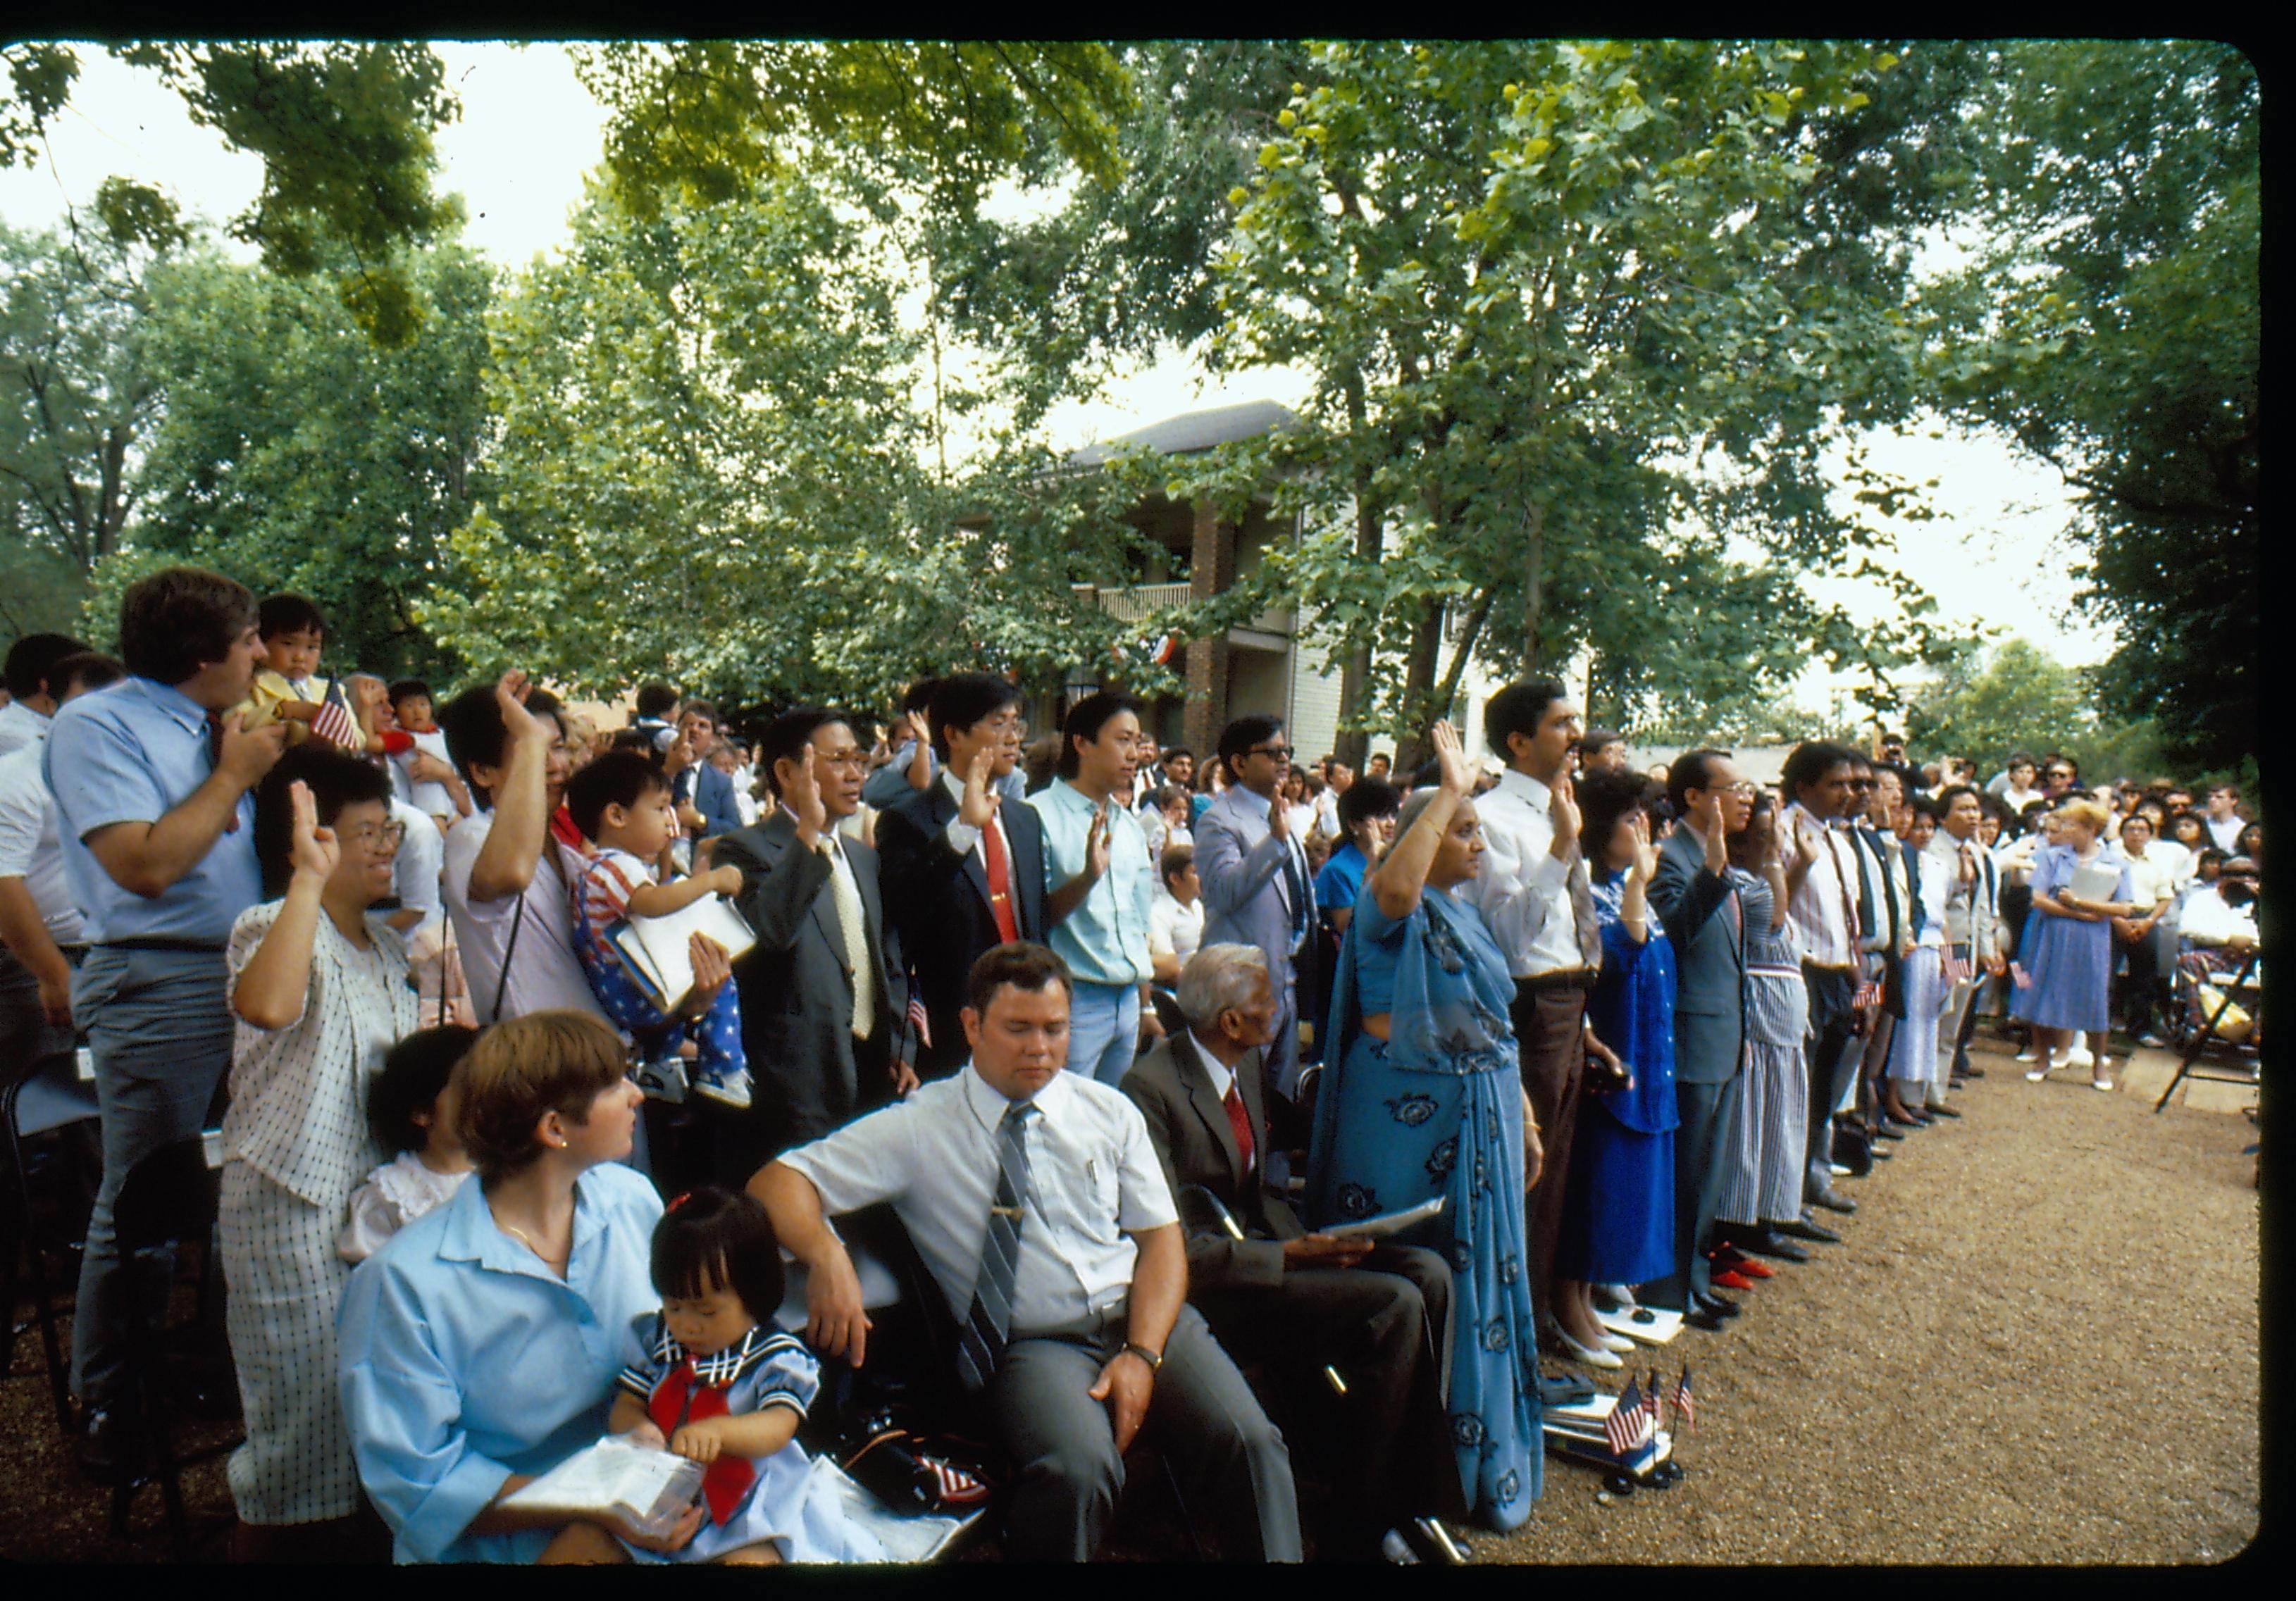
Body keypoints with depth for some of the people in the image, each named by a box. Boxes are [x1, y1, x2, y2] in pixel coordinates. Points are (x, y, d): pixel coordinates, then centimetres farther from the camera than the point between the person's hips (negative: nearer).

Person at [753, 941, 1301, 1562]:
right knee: (1077, 1470, -33)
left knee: (1250, 1441, -23)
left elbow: (1160, 1236, 8)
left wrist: (1141, 1354, -9)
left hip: (1144, 1319, 3)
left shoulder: (1109, 1111, 9)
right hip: (1032, 1342, -2)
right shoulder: (918, 1128, 0)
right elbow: (779, 1181, -4)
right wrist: (826, 1256, -26)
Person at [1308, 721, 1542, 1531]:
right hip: (1409, 1119, -8)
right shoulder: (1395, 910, -13)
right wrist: (1451, 789, -32)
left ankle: (1478, 1458, 33)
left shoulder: (1467, 913, 12)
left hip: (1481, 1117, 8)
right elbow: (1394, 886, -40)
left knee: (1480, 1277, 16)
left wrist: (1523, 1115, 16)